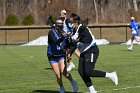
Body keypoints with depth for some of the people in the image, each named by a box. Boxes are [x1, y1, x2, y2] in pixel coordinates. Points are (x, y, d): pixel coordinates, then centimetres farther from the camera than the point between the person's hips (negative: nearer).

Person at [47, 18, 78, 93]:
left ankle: (72, 82, 5)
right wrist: (62, 37, -48)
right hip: (52, 57, -2)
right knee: (58, 76, -6)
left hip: (61, 56, 2)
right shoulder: (52, 32, -14)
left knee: (64, 72, -22)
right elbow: (56, 42, -32)